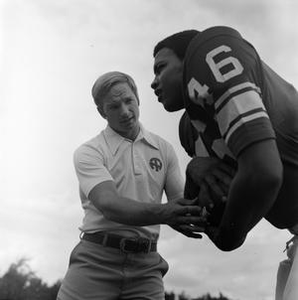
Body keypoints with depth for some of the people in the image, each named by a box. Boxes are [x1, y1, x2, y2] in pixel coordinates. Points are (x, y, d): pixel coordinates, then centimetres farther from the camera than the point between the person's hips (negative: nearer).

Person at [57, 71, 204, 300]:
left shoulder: (164, 149, 9)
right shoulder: (89, 152, -3)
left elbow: (180, 201, 6)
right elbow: (108, 204, -19)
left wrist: (194, 211, -19)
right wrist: (163, 213, -35)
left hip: (146, 265, 3)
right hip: (97, 258, -2)